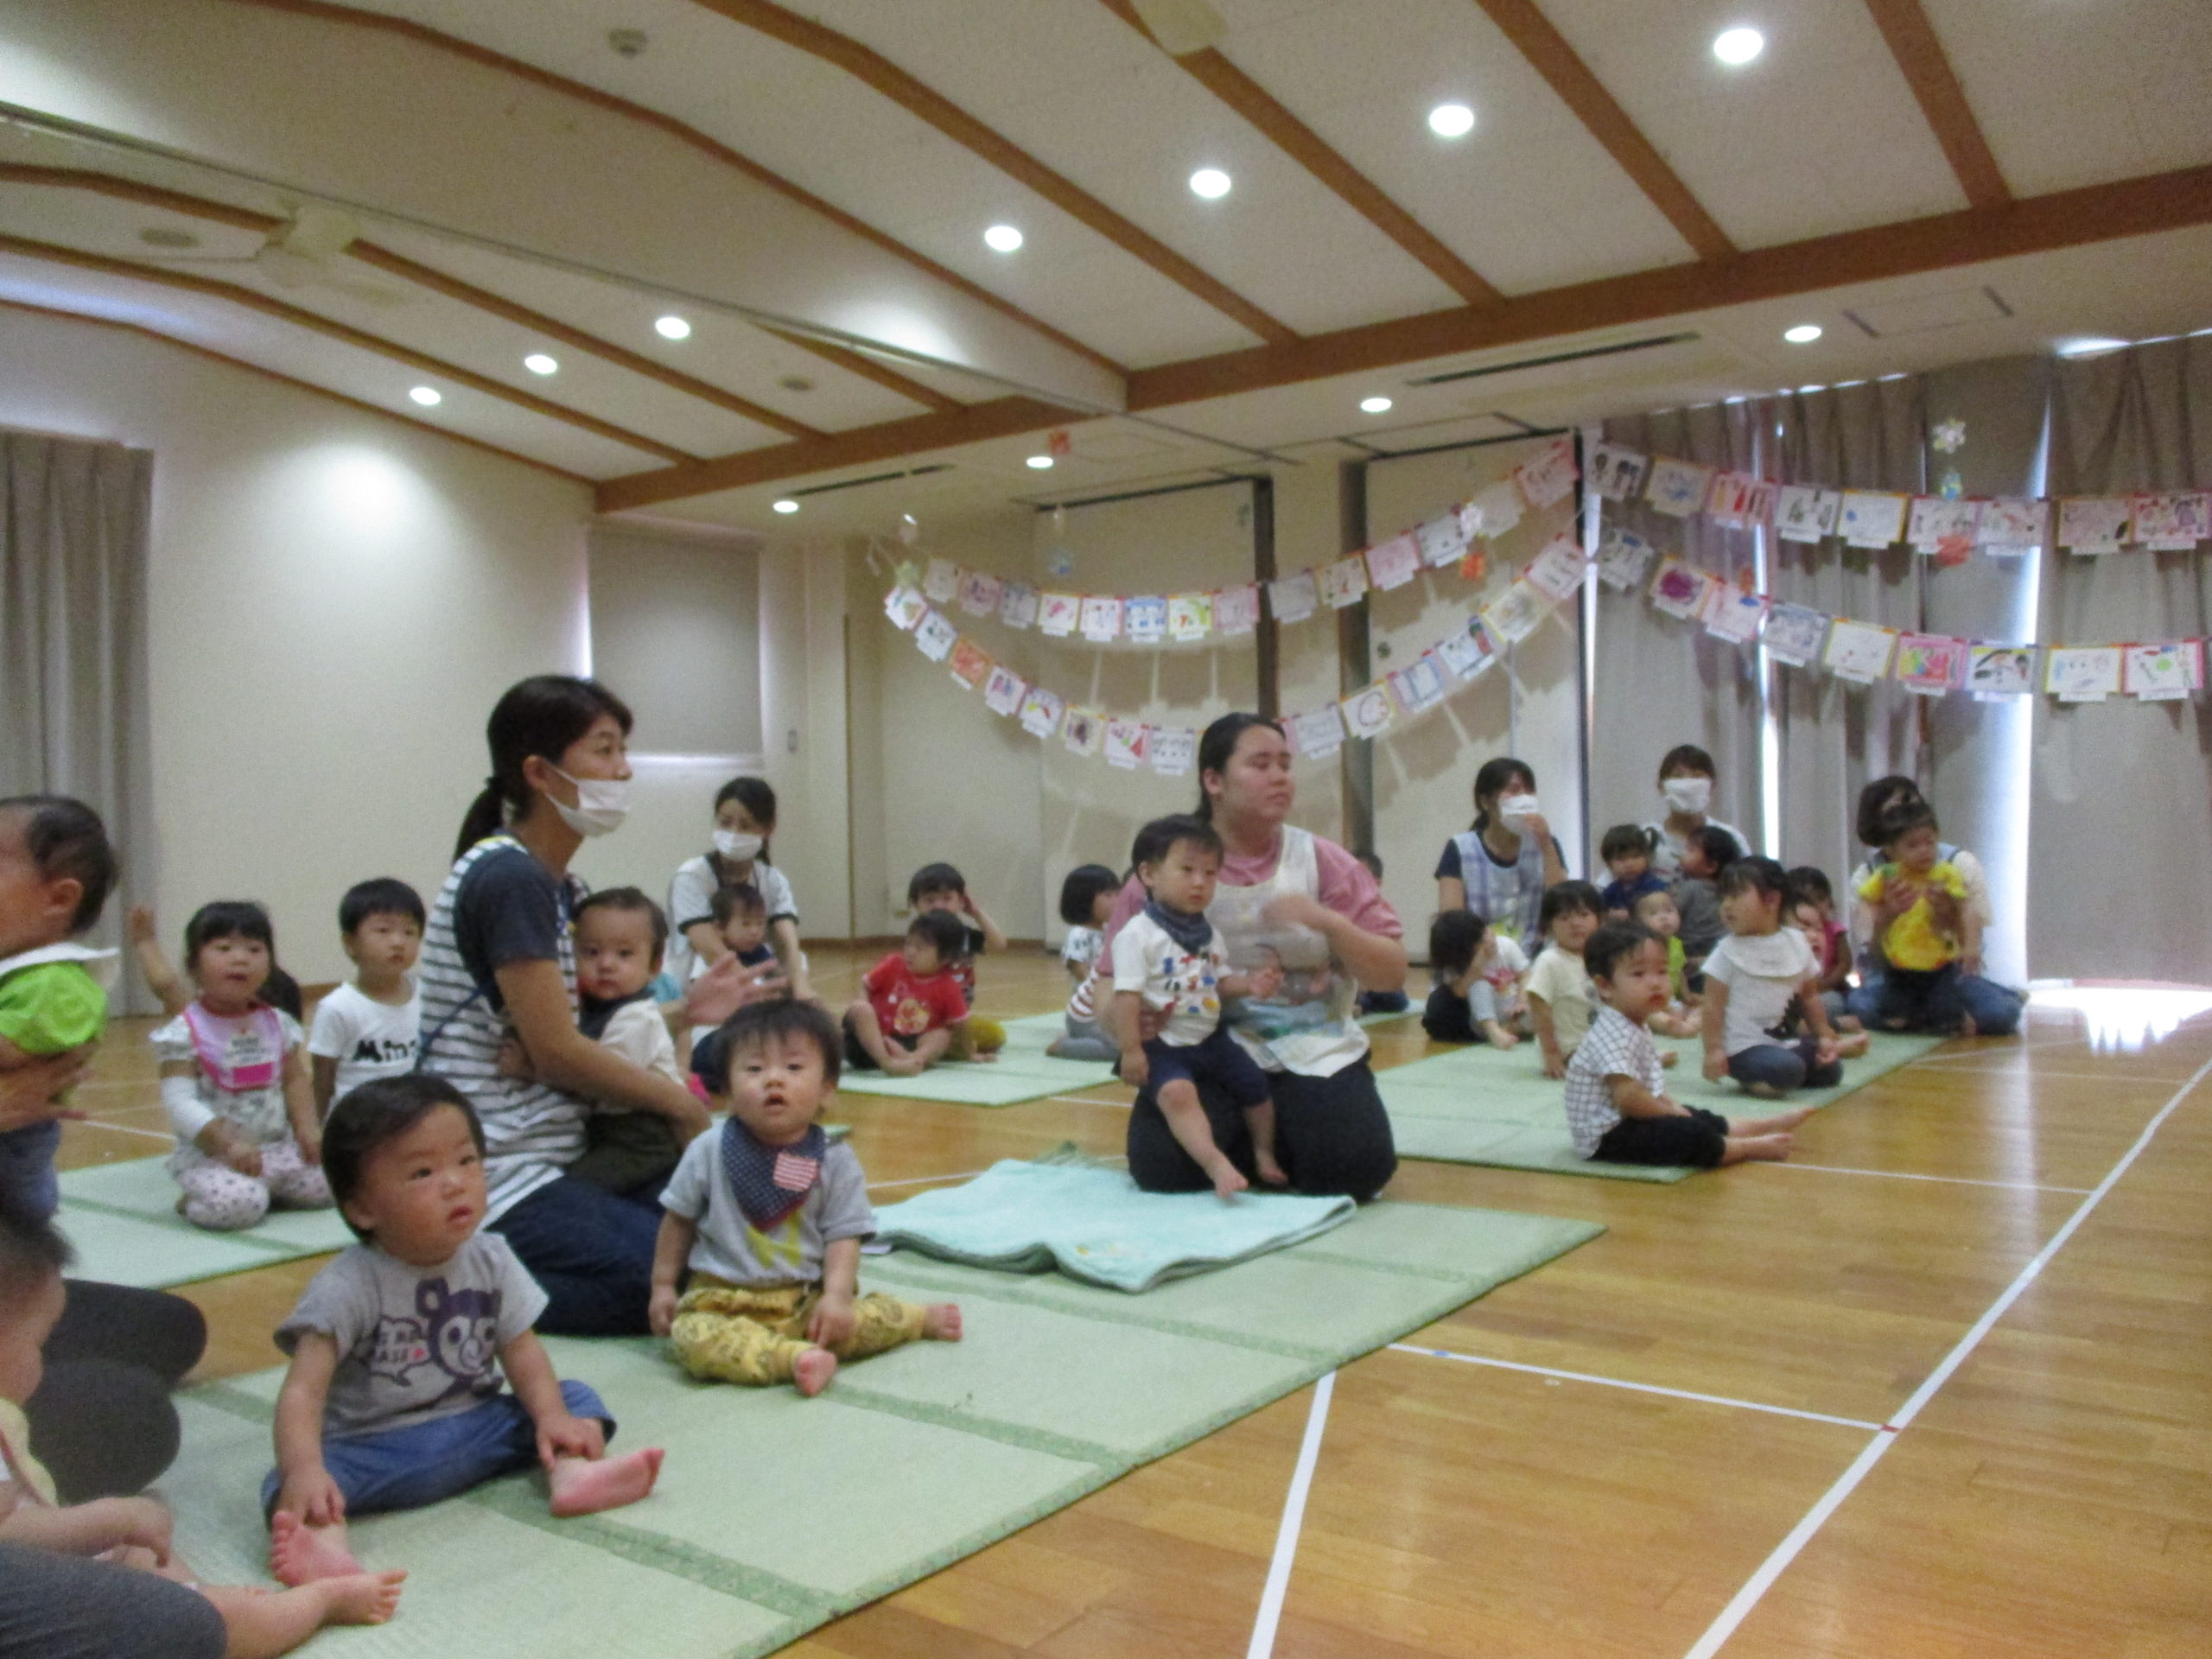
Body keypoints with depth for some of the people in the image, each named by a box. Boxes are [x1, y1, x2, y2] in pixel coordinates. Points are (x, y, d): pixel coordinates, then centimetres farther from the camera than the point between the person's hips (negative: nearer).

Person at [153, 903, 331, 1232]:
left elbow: (295, 1079, 13)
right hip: (210, 1155, -5)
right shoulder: (185, 1032, -10)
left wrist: (307, 1127, -3)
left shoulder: (278, 1024, 7)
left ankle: (265, 1192, 14)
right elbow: (180, 1102, -17)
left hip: (278, 1149, 5)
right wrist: (227, 1143, -26)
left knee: (326, 1185, -11)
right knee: (237, 1205, -31)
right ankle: (196, 1201, 4)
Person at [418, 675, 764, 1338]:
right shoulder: (508, 878, -16)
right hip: (499, 1182, -10)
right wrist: (675, 1098, -6)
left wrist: (682, 1013, 3)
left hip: (550, 1160, 10)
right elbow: (555, 1051, -18)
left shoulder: (555, 884, 13)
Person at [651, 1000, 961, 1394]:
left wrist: (836, 1296, -18)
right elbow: (679, 1221, 9)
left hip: (806, 1301, 1)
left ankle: (922, 1320, 12)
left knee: (879, 1316, -18)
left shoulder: (836, 1161, -4)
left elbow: (844, 1236, -4)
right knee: (691, 1336, -31)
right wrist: (663, 1285, 8)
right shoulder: (708, 1153, -4)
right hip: (722, 1299, -1)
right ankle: (793, 1357, -36)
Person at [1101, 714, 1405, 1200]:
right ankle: (1257, 1144, 11)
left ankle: (1274, 1141, 12)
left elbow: (1392, 973, 0)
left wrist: (1328, 922, -18)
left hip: (1314, 1050, 0)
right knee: (1163, 1168, -23)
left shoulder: (1322, 861, 2)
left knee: (1357, 1168, -23)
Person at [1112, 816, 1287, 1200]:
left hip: (1212, 1038, 7)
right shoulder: (1137, 934, -16)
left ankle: (1264, 1154, 35)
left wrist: (1248, 984, -9)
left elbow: (1219, 984, 12)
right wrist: (1131, 1050, -22)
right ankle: (1216, 1165, -35)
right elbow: (1127, 995, -19)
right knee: (1178, 1092, -32)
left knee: (1255, 1086, 12)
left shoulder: (1209, 934, 8)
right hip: (1163, 1044, -7)